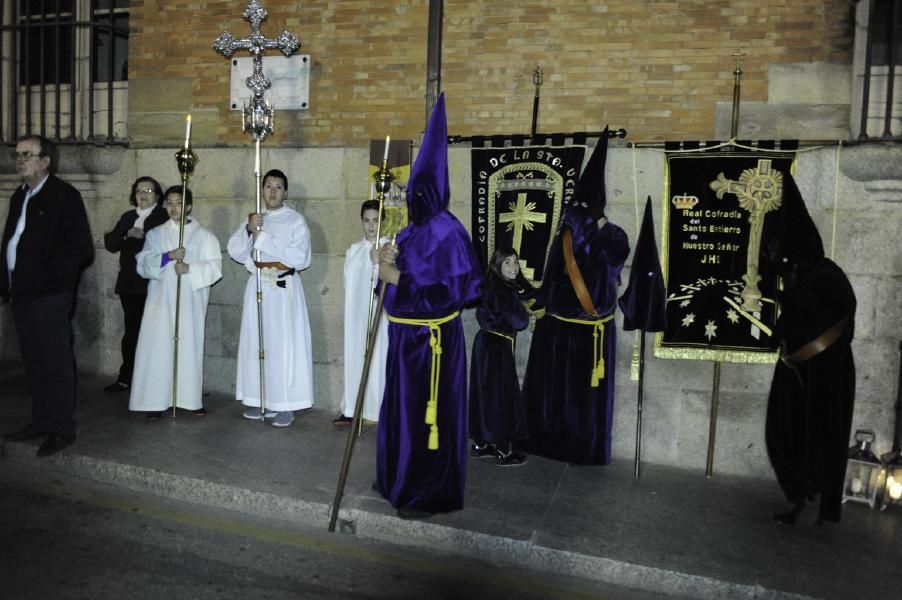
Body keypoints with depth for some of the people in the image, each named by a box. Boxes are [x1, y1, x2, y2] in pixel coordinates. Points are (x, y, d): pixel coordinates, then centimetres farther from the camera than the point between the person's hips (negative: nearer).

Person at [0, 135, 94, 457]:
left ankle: (61, 429, 7)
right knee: (34, 363, 15)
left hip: (49, 296, -8)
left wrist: (50, 274, -13)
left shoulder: (64, 195, -8)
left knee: (55, 362, -2)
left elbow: (81, 248, -12)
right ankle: (41, 422, 26)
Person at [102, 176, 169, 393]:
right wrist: (127, 235, -8)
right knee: (131, 330, 10)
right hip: (129, 284, 6)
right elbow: (110, 243, 9)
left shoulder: (164, 217, -1)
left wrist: (143, 236, -18)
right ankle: (126, 378, 17)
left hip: (152, 284, -5)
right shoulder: (127, 217, 18)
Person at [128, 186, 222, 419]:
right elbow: (143, 263, 0)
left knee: (190, 348, 1)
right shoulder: (155, 234, 10)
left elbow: (214, 267, -2)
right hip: (161, 301, 1)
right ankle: (156, 401, 2)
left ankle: (191, 399, 11)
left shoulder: (204, 236, 5)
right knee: (158, 349, -3)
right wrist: (168, 256, -15)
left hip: (191, 302, -1)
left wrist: (190, 269, -17)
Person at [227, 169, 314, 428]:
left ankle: (285, 405, 1)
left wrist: (263, 238, -15)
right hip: (257, 287, 5)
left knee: (283, 345, -5)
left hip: (283, 289, -5)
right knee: (257, 343, 7)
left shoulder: (295, 220, -2)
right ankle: (260, 400, 18)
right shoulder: (253, 219, 13)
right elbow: (235, 252, 4)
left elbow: (300, 257, -15)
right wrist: (249, 230, -14)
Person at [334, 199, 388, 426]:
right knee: (355, 356, 7)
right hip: (357, 314, 4)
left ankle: (381, 410, 5)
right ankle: (352, 409, 16)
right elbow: (349, 284, 15)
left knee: (379, 356, -3)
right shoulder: (353, 250, 10)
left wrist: (378, 263, -17)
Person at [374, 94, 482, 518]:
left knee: (427, 411, 2)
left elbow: (451, 290, -24)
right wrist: (388, 262, -6)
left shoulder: (446, 232, -19)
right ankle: (400, 479, 37)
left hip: (430, 339, -9)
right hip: (406, 333, 10)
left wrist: (396, 278, -22)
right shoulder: (414, 230, 9)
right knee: (400, 406, 19)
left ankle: (430, 494, 18)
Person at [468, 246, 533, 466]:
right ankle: (504, 452, 9)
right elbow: (520, 321, -19)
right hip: (497, 347, -9)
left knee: (486, 394, 15)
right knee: (502, 396, 0)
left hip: (487, 343, 9)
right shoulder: (503, 290, -18)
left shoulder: (493, 285, 10)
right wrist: (524, 310, -1)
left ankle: (480, 444, 25)